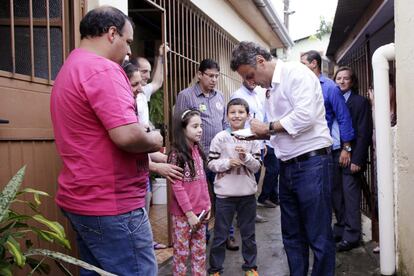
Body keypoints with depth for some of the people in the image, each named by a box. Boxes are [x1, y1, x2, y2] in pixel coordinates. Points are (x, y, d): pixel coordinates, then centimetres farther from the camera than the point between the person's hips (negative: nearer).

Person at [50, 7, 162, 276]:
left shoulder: (69, 70, 17)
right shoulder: (103, 69, -16)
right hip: (111, 204, -10)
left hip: (82, 199, 10)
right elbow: (127, 136, -28)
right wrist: (153, 140, -6)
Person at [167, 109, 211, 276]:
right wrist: (189, 213, -15)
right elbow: (177, 186, -16)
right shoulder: (176, 154, -13)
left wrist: (207, 206, 8)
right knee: (182, 252, 6)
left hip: (199, 211, 7)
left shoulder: (197, 150, 9)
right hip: (183, 212, -6)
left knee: (200, 250, 16)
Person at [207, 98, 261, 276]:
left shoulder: (252, 138, 1)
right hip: (224, 193, -2)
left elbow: (257, 166, 0)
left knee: (248, 233, 16)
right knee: (220, 234, 9)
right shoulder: (220, 138, -6)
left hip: (247, 193, 2)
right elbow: (211, 163, -4)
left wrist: (246, 157, -18)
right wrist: (228, 163, -19)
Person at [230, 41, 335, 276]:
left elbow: (305, 116, -22)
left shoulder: (297, 73, -9)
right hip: (288, 166, 9)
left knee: (319, 237, 2)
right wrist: (257, 134, 3)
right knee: (292, 236, 16)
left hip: (311, 163, -9)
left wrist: (268, 127, -11)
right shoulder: (271, 88, 16)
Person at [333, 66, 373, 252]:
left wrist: (357, 160, -14)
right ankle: (340, 229, 26)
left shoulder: (360, 102, -3)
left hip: (351, 158, -5)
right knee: (336, 196, 11)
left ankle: (351, 236, 12)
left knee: (351, 198, 1)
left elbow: (364, 134, -9)